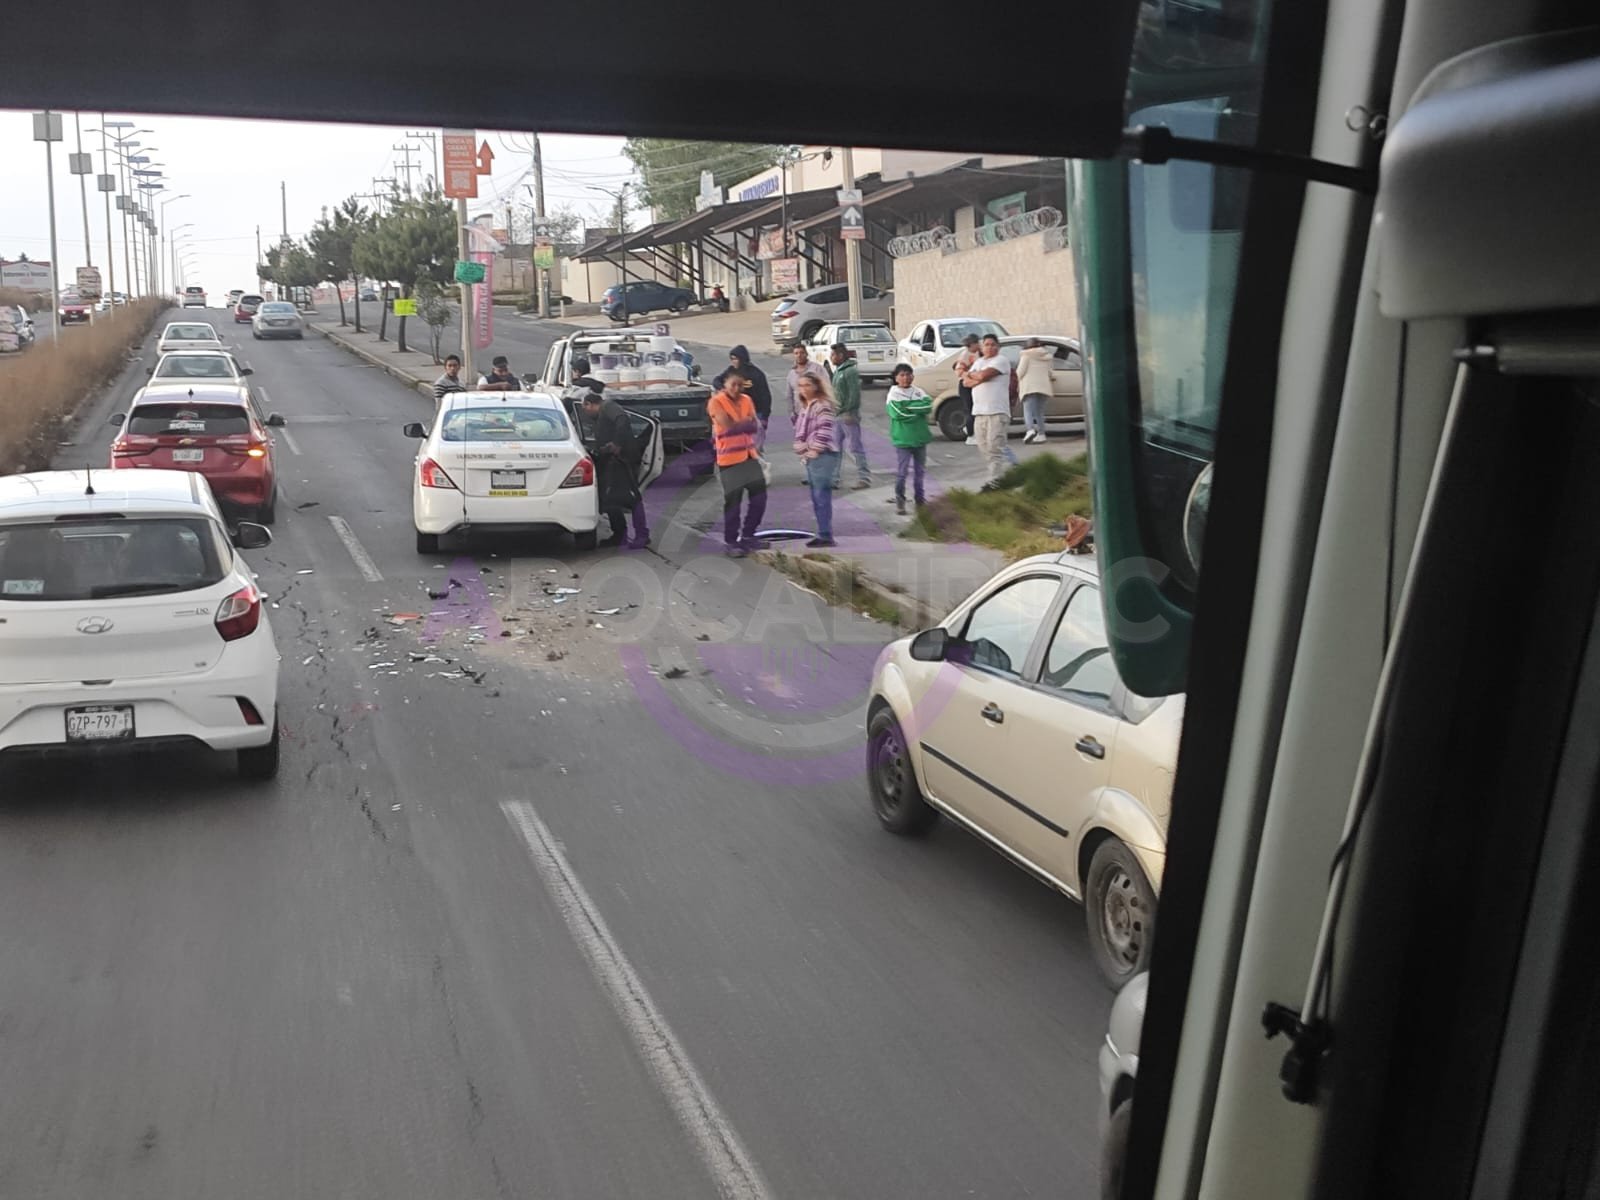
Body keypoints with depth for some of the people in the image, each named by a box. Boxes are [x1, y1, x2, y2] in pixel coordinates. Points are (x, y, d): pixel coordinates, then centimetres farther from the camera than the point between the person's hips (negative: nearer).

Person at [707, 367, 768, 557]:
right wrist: (746, 422, -5)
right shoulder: (716, 402, -9)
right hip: (729, 459, -6)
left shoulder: (747, 400, 10)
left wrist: (738, 424, -14)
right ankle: (730, 542, 9)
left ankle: (747, 535, 22)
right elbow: (728, 425, -19)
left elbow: (756, 426, 2)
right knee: (733, 502, -2)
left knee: (759, 497, 7)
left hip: (749, 456, 6)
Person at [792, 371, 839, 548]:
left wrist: (814, 451, -15)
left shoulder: (823, 405, -11)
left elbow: (824, 431, -20)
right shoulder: (805, 406, 19)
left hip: (822, 456, -10)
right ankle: (823, 534, 17)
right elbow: (800, 431, 22)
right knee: (816, 497, 12)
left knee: (822, 496, -11)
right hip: (810, 457, 10)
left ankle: (826, 536, -10)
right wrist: (802, 450, 9)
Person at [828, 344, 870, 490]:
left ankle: (864, 477, 5)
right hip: (838, 415, 9)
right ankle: (833, 479, 15)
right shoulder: (837, 371, 15)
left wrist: (849, 412, -22)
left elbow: (854, 394, -19)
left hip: (848, 416, -9)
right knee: (836, 448, 10)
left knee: (855, 447, -3)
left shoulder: (850, 371, -14)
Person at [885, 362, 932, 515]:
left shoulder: (918, 391, 6)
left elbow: (928, 405, -10)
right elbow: (898, 412, -18)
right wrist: (918, 411, -12)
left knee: (920, 470, 13)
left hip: (920, 437, 4)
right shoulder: (893, 394, -5)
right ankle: (900, 501, 6)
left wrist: (909, 406, -16)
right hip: (903, 439, -4)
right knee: (901, 471, -4)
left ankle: (920, 498, 25)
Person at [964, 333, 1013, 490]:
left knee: (994, 447, -12)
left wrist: (971, 375, 3)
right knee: (984, 446, 8)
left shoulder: (1000, 360, -2)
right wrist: (979, 378, -9)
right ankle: (1001, 474, 19)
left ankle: (995, 480, -14)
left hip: (997, 412, -8)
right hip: (979, 411, 8)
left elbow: (983, 375, -16)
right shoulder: (979, 362, 21)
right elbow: (966, 382, 9)